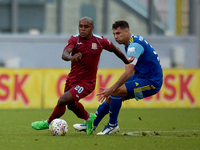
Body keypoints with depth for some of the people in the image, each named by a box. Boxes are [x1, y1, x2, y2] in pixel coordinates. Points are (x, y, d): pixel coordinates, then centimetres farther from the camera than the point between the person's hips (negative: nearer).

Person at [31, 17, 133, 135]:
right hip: (72, 79, 4)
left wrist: (127, 61, 23)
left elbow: (115, 49, 10)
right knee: (72, 105, 24)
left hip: (86, 83, -4)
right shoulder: (75, 39, -9)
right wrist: (71, 57, -52)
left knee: (63, 100, -18)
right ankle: (89, 118, 52)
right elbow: (64, 54, -28)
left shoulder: (100, 41, -10)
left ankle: (49, 123, 4)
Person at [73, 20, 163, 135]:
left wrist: (112, 89, -26)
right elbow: (131, 72, 18)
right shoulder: (132, 43, 11)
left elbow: (128, 73, -28)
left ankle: (113, 125, -7)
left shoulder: (134, 45, -21)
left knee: (115, 92, -23)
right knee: (111, 95, 11)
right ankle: (92, 124, 23)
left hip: (151, 82, -10)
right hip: (143, 79, 10)